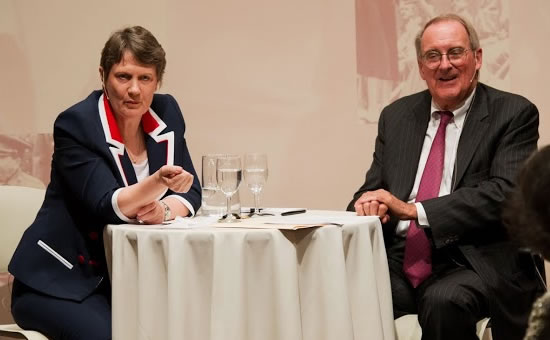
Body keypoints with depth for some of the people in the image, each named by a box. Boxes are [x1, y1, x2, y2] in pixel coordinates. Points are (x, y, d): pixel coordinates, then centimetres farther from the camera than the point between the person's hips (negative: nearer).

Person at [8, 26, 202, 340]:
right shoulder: (76, 125, -15)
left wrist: (165, 209, -21)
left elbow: (191, 192, 2)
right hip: (60, 281, -5)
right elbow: (108, 207, -23)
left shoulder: (167, 113, 2)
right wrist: (159, 181, -42)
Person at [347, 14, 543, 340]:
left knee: (444, 300, -36)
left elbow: (506, 192, -12)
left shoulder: (514, 114, 1)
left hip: (475, 263, -3)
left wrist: (414, 210, -18)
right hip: (400, 261, 4)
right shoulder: (396, 116, 16)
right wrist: (370, 204, -9)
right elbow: (374, 187, 17)